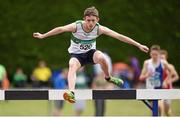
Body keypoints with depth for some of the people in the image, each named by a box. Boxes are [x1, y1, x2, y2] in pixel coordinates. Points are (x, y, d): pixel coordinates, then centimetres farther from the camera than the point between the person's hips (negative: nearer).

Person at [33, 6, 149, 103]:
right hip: (76, 54, -1)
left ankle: (108, 77, -3)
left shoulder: (99, 29, -19)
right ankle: (71, 93, -51)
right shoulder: (76, 26, -22)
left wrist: (138, 45, -19)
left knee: (101, 57, -33)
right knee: (72, 65, -34)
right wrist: (43, 36, -40)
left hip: (90, 53, 1)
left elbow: (119, 36, -19)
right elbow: (61, 29, -31)